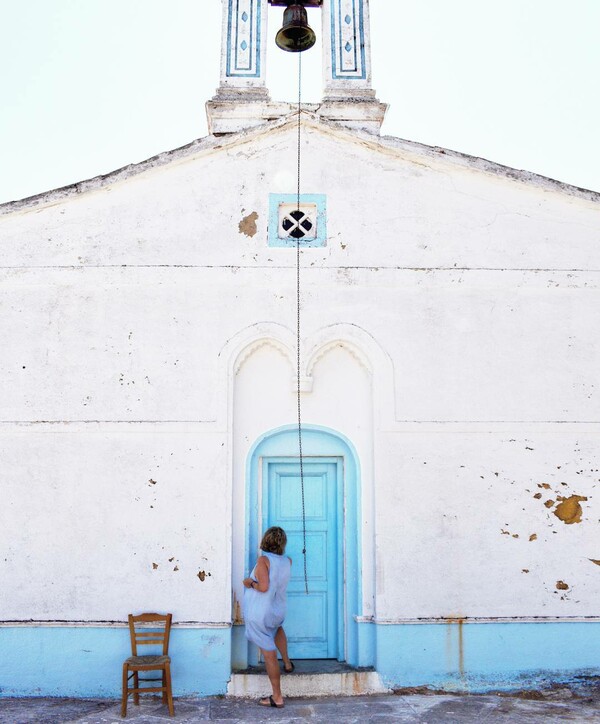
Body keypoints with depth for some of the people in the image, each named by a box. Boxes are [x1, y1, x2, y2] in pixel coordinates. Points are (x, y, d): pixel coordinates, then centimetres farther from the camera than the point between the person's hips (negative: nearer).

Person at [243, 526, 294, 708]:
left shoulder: (264, 560, -16)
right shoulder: (288, 562, 0)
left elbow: (264, 587, -26)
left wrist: (250, 583, -8)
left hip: (258, 615, -5)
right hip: (277, 611, 5)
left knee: (269, 654, 3)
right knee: (277, 626, 40)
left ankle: (277, 697, 10)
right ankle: (287, 663, 43)